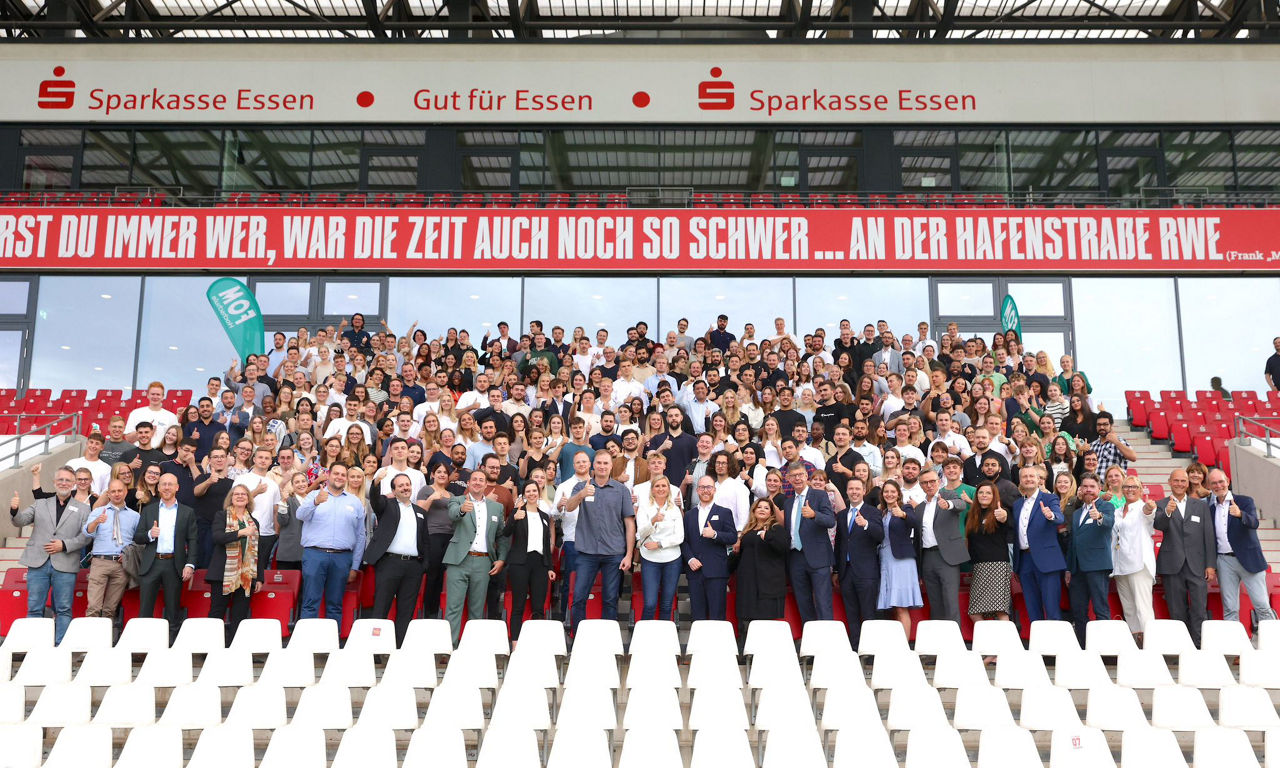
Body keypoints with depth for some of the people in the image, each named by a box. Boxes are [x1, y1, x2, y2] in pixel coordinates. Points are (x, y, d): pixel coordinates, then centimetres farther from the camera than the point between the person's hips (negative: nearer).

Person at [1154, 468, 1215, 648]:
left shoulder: (1201, 505, 12)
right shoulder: (1161, 505, 6)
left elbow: (1209, 536, 9)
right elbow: (1158, 525, -13)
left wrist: (1210, 564, 2)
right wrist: (1167, 512, -34)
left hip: (1197, 565, 1)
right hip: (1172, 565, -1)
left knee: (1199, 611, -4)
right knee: (1177, 612, 4)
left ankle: (1199, 647, -1)